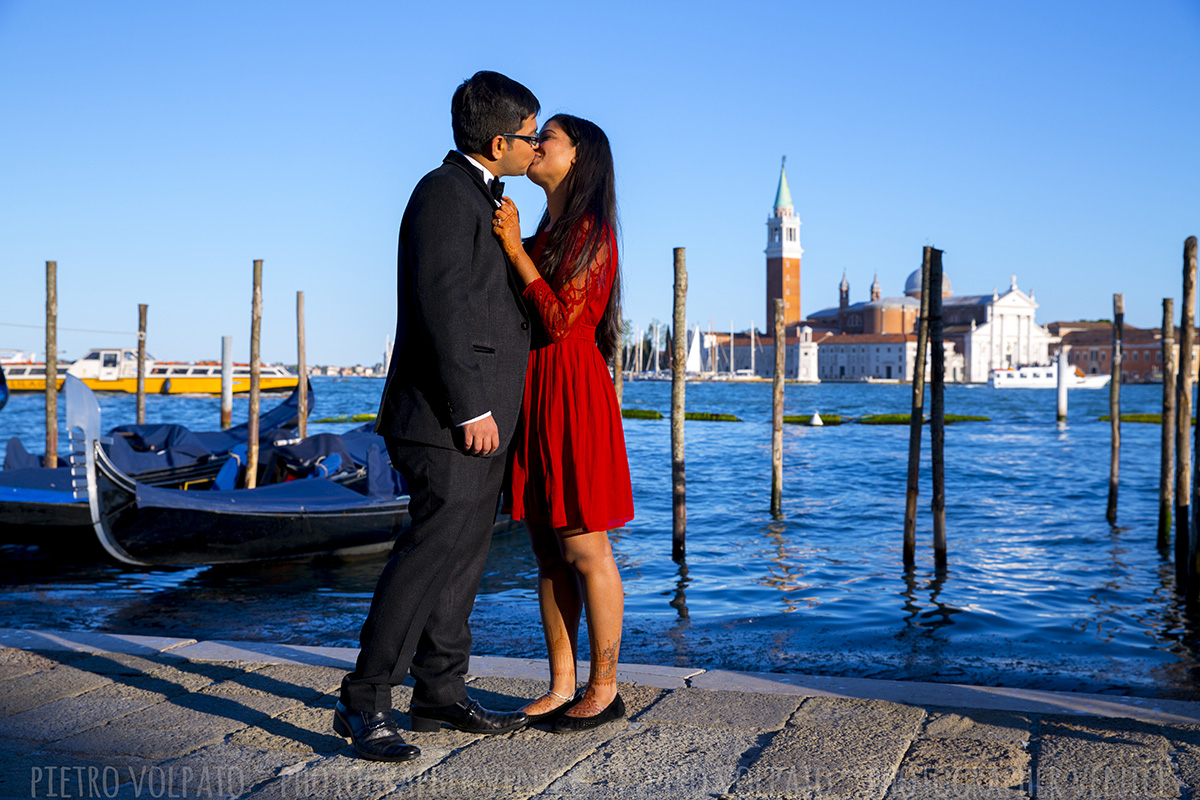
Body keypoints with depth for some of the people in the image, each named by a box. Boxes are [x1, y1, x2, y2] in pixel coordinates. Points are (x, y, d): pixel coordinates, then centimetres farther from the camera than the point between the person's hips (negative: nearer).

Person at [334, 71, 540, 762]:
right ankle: (365, 703, -5)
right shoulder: (445, 193, -11)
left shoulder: (481, 197, 20)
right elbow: (442, 305, -20)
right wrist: (471, 408, -22)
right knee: (434, 547, -11)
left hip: (480, 412, 10)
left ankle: (441, 693, 19)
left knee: (464, 551, 11)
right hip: (449, 417, -10)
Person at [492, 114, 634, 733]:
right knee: (548, 551, 10)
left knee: (584, 551, -3)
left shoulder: (591, 230, -8)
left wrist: (515, 251, -14)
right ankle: (562, 686, 17)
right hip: (532, 393, 9)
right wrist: (513, 246, 9)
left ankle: (604, 689, 8)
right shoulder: (545, 231, 16)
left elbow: (561, 319, -16)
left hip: (572, 395, -8)